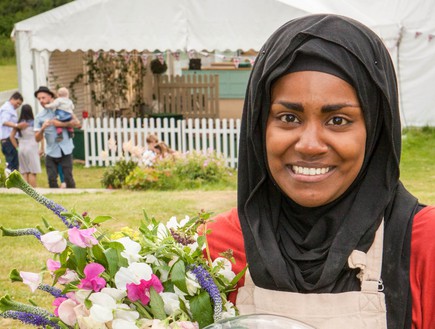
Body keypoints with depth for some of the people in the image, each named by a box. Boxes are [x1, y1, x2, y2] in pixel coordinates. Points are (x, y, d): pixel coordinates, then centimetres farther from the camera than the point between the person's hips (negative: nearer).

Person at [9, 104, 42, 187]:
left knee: (24, 173, 8)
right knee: (32, 173, -2)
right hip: (32, 149, -4)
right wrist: (42, 148, -7)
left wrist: (17, 147, 10)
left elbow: (12, 136, 5)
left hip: (21, 149, 4)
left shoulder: (18, 124, 4)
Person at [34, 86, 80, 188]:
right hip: (51, 153, 2)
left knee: (68, 178, -3)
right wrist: (43, 128, -16)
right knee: (52, 180, -2)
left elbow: (77, 123, -3)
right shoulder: (39, 117, 7)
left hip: (66, 150, -2)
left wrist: (61, 124, -14)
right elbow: (37, 138, 3)